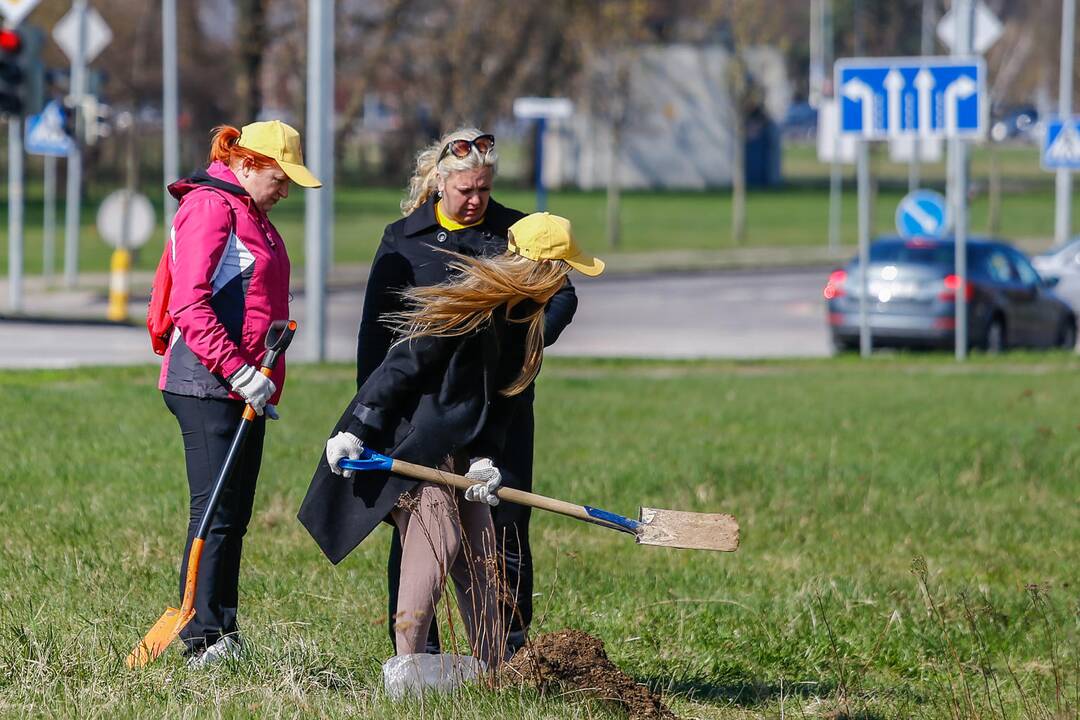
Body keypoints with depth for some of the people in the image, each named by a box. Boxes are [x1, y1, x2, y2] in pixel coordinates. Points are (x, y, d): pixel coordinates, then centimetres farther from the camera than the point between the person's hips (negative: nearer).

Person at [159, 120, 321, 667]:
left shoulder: (250, 214, 20)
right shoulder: (208, 207, -11)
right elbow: (190, 307, -19)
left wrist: (264, 381, 20)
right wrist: (239, 371, -23)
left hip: (245, 388, 10)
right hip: (207, 388, -10)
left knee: (234, 517, 9)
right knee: (215, 513, -12)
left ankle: (224, 637, 12)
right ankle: (203, 639, -12)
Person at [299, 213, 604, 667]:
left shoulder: (524, 320, 8)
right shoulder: (468, 305, -20)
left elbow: (503, 403, 6)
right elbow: (402, 366, -21)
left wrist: (484, 459, -9)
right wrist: (354, 431, -23)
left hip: (457, 448, 9)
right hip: (410, 443, -9)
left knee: (480, 553, 7)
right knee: (437, 540, -16)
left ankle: (495, 668, 10)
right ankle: (407, 664, -14)